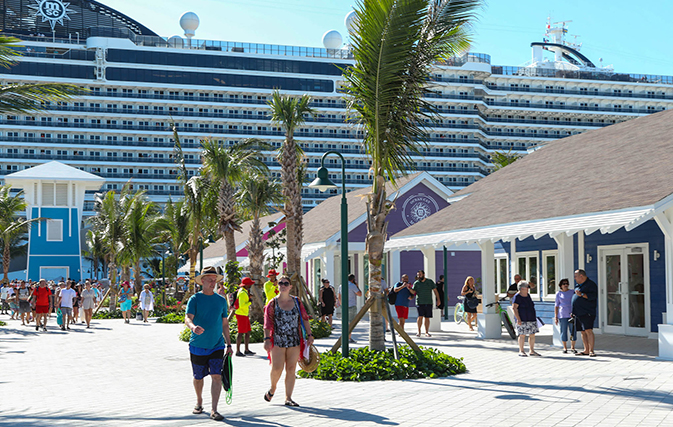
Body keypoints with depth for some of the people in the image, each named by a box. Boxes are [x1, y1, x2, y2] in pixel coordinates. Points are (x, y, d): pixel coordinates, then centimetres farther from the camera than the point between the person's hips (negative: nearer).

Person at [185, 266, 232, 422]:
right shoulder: (195, 299, -4)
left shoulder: (221, 300, 7)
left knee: (217, 376, -10)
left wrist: (229, 344, 13)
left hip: (217, 345, 2)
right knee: (198, 377, 12)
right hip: (198, 346, -1)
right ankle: (199, 402, 36)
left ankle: (214, 410, -8)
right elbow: (188, 318, -17)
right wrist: (193, 327, -40)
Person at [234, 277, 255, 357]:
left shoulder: (245, 291, 15)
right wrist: (250, 302, -16)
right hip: (241, 315, -10)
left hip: (245, 314, 10)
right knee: (241, 333, -8)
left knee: (248, 332, 11)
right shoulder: (243, 293, -18)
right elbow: (241, 305, -25)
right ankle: (238, 351, -4)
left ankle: (247, 350, 17)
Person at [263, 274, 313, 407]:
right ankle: (272, 388, 22)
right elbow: (268, 323, -4)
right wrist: (267, 338, -13)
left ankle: (288, 398, 9)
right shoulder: (273, 303, 0)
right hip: (278, 341, -2)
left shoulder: (297, 302, 7)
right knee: (277, 368, -9)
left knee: (291, 369, 2)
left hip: (294, 341, 2)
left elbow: (304, 319, 10)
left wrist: (309, 335, 4)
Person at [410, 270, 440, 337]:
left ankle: (427, 332, 12)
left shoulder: (430, 282, 6)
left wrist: (438, 299, 4)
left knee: (427, 318, 3)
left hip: (429, 303, 1)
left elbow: (435, 290, 9)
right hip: (420, 303, -1)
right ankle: (419, 331, 1)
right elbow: (413, 292, -5)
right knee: (420, 316, -12)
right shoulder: (416, 283, 4)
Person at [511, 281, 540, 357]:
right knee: (522, 335, -6)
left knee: (532, 335, 5)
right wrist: (518, 319, -23)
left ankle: (532, 351, 11)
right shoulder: (517, 297, -10)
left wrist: (534, 318, 21)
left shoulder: (528, 295, 15)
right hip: (522, 320, -8)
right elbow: (514, 307, -16)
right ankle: (521, 351, 1)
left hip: (531, 319, 8)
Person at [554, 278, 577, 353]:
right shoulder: (559, 294, 6)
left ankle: (572, 347, 7)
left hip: (572, 314, 1)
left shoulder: (572, 292, 7)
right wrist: (556, 317, 1)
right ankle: (565, 347, 11)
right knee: (563, 331, 0)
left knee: (573, 331, -3)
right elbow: (556, 305, 7)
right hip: (562, 315, -1)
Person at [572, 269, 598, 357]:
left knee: (588, 331, -13)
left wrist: (582, 294, -28)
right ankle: (586, 350, 12)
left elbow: (593, 296, -19)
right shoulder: (578, 285, 21)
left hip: (587, 313, -9)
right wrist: (573, 312, 24)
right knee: (583, 332, 8)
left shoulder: (591, 284, -5)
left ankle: (591, 351, -14)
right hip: (578, 313, 9)